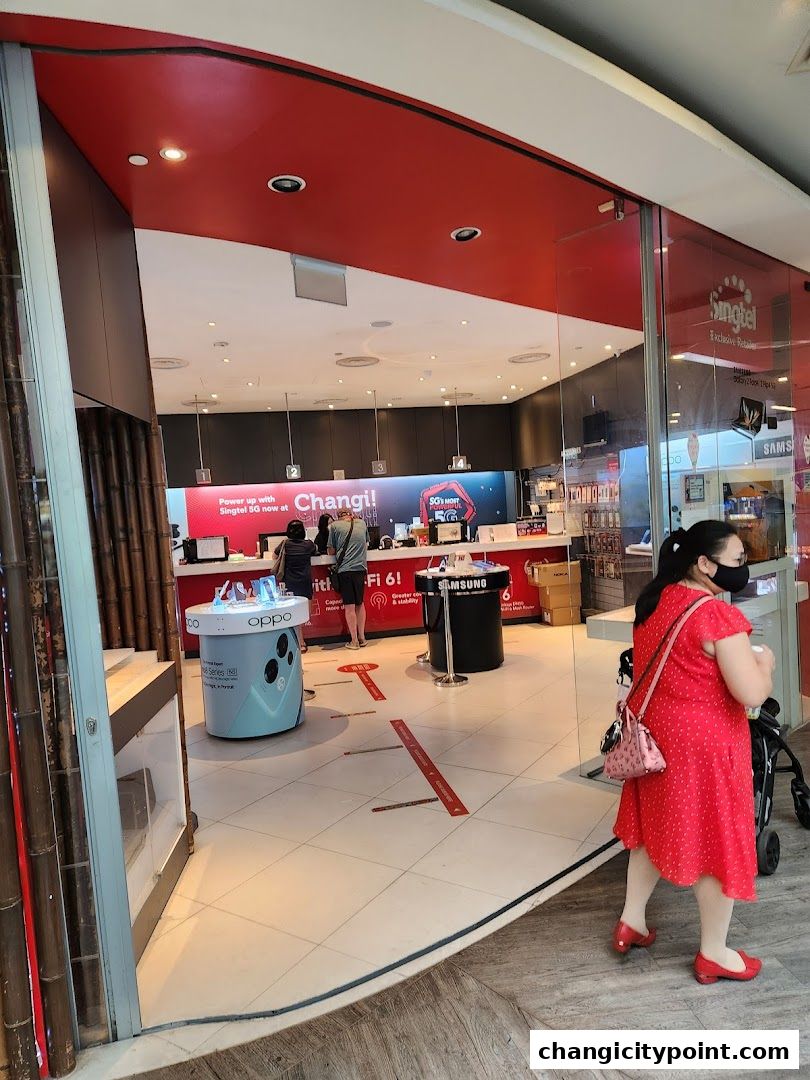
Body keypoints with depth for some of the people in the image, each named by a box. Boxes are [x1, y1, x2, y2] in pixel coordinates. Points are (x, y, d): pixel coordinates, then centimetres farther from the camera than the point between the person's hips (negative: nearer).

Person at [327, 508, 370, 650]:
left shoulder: (334, 526, 2)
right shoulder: (361, 523, 12)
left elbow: (331, 551, 4)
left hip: (345, 569, -3)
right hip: (361, 568, 3)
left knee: (349, 606, 1)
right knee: (360, 603, 16)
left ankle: (354, 641, 5)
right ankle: (362, 638, 20)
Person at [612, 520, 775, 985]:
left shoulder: (655, 600, 2)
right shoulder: (718, 615, -23)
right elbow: (752, 693, -24)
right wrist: (764, 660, -4)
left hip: (657, 733, 8)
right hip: (704, 744, -8)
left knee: (656, 825, 22)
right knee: (717, 840, 11)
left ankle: (631, 922, 36)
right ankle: (714, 954, 29)